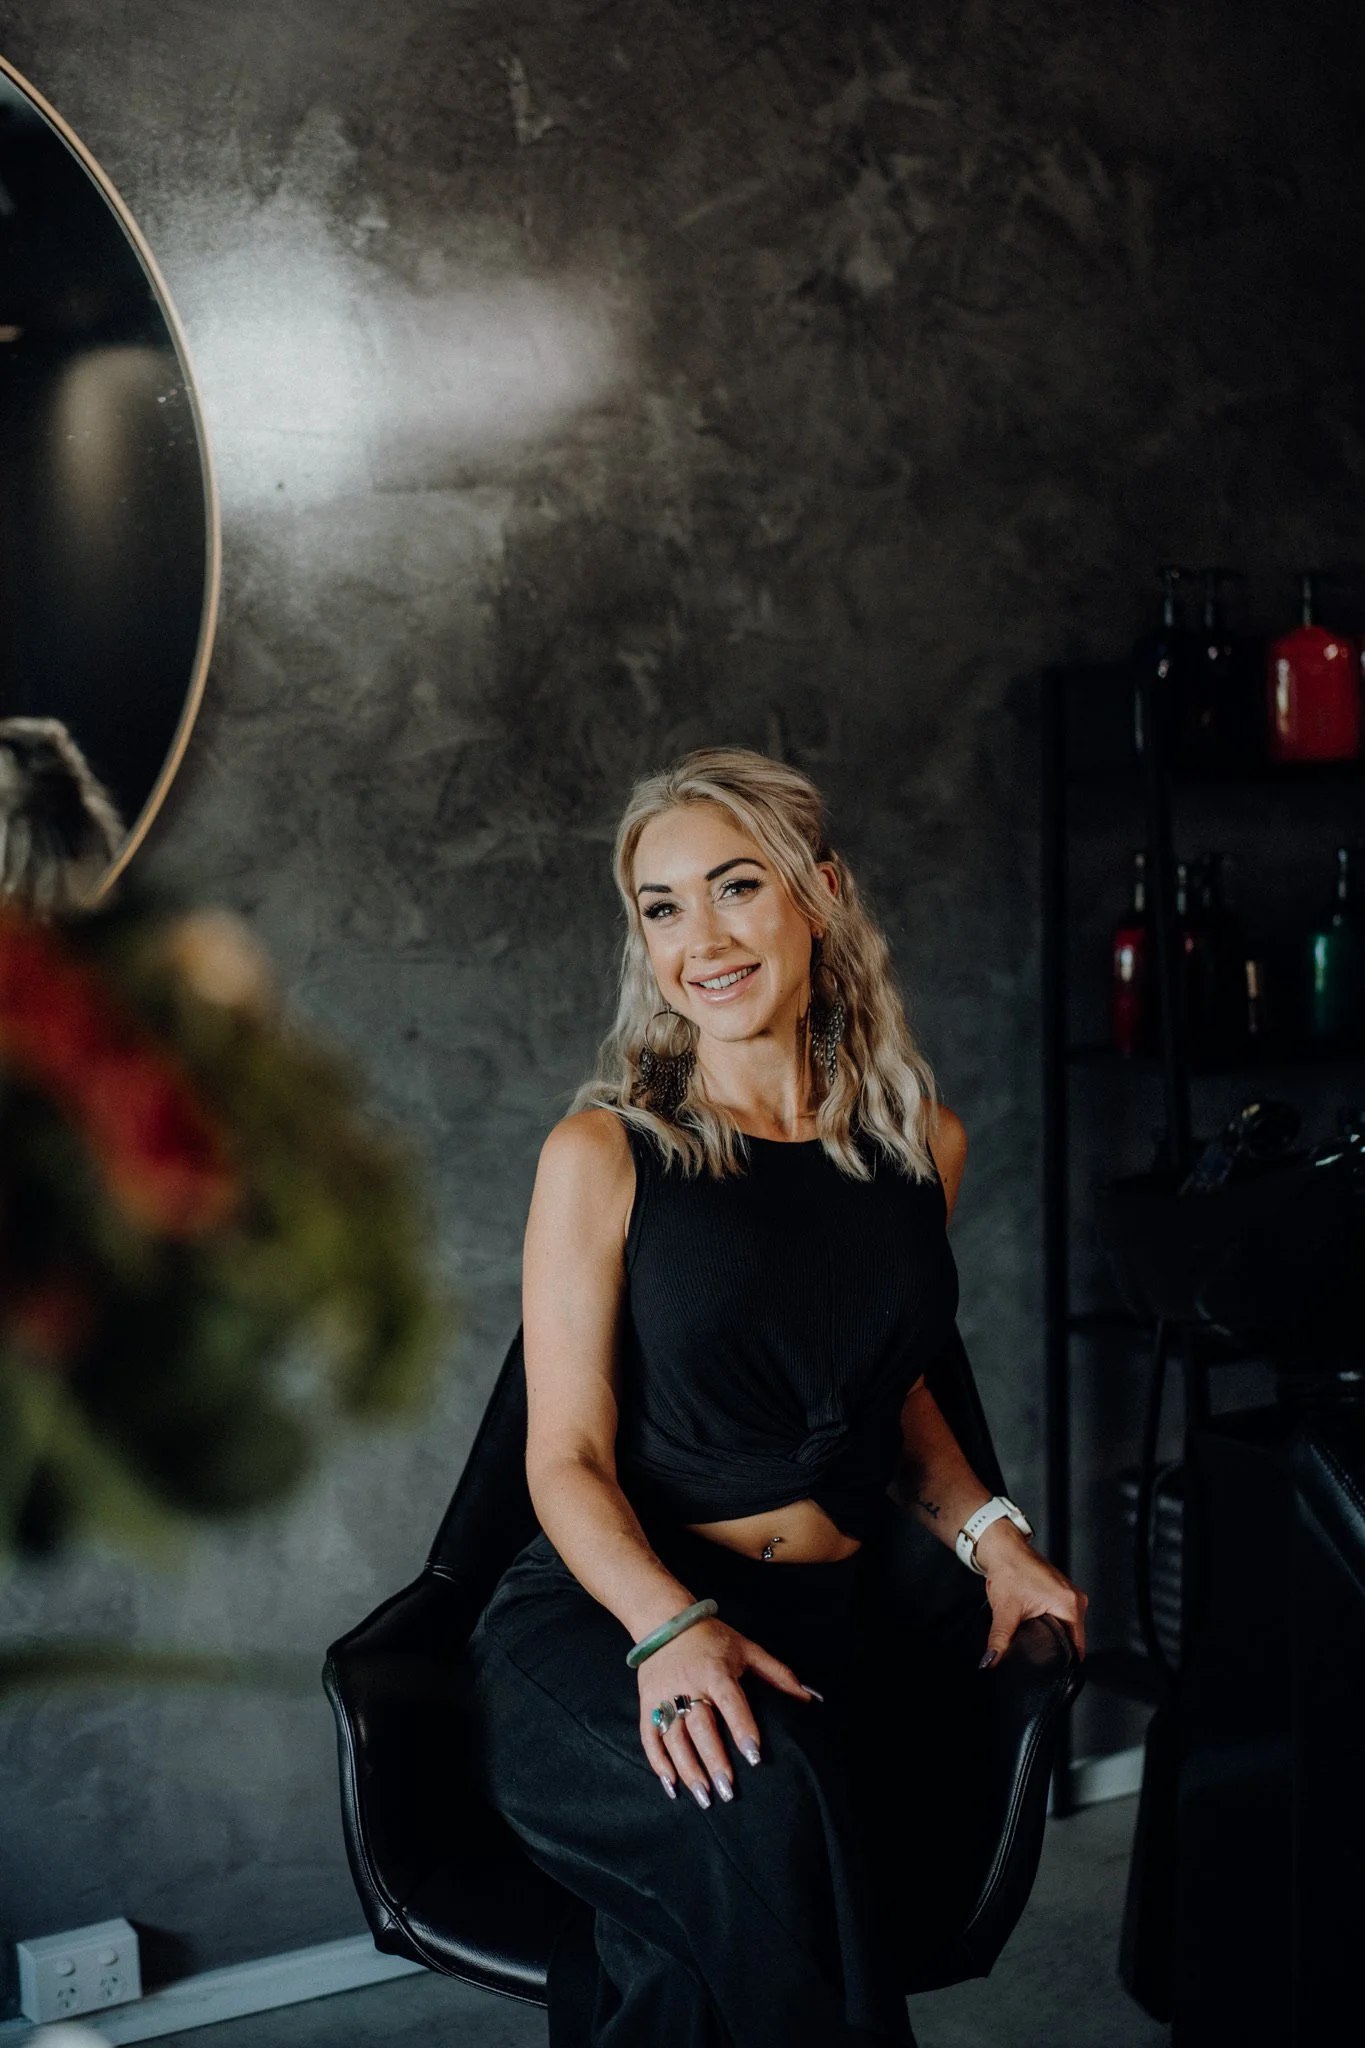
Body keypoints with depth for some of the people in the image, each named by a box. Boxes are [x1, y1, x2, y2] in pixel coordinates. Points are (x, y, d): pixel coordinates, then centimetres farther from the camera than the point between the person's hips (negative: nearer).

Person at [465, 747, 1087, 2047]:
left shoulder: (921, 1147, 12)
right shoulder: (605, 1152, 0)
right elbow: (567, 1456, -4)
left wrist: (987, 1533, 6)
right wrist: (670, 1628, -22)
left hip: (817, 1633, 3)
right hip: (601, 1624, -2)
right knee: (760, 1800, -36)